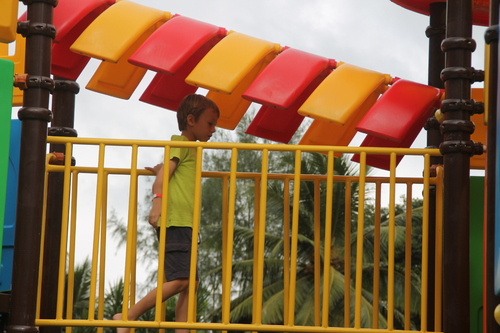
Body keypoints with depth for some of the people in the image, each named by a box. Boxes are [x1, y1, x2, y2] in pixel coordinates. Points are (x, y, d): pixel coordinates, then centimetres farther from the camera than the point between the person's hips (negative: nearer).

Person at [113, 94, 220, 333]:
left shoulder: (191, 149, 25)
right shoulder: (180, 143, -2)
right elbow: (164, 173, -17)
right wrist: (158, 200, -28)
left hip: (186, 224, 10)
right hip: (175, 222, -10)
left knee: (190, 283, 3)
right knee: (179, 280, -16)